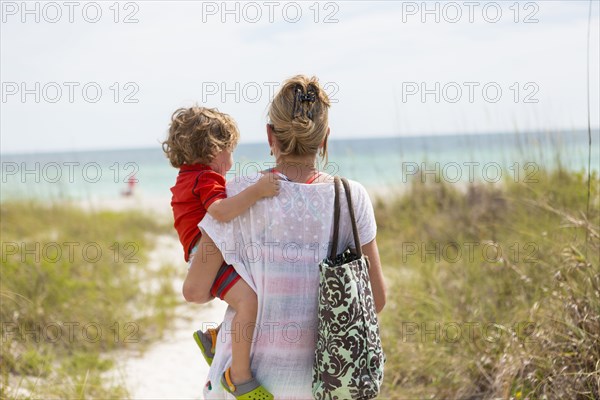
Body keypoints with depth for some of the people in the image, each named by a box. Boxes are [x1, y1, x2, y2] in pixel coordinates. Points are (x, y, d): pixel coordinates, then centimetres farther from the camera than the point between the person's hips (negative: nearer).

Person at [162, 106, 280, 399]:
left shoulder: (187, 180, 25)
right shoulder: (205, 179, -9)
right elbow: (220, 211, -30)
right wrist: (257, 191, -35)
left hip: (222, 255, 11)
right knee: (250, 299, -31)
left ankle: (214, 338, 24)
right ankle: (239, 375, -28)